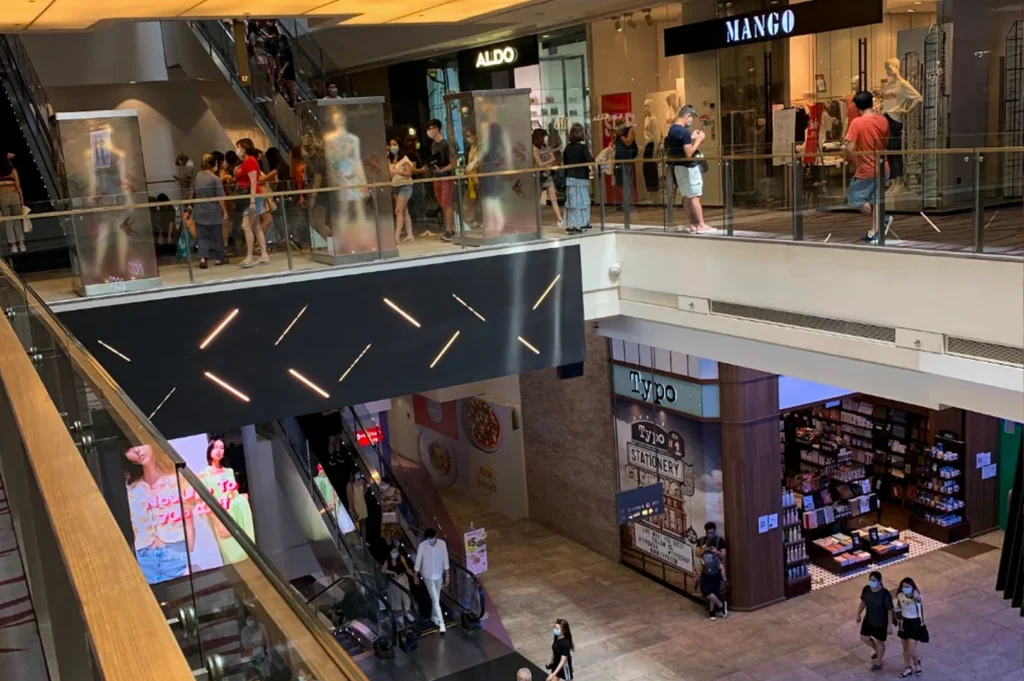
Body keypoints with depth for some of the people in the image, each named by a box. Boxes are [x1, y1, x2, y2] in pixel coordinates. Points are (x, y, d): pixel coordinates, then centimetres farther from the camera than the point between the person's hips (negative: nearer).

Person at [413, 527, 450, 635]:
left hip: (439, 575, 3)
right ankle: (441, 623, -3)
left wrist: (447, 576, -2)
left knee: (437, 598, 18)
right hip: (428, 576, -3)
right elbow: (418, 561, -8)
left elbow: (445, 560, -6)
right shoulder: (422, 546, -20)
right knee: (435, 600, -5)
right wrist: (416, 576, 2)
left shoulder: (442, 543, -15)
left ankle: (434, 617, 40)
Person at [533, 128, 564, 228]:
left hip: (548, 175, 6)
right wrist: (549, 162, -3)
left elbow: (553, 159, 4)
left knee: (554, 199, 1)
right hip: (539, 176, -6)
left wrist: (545, 164, -11)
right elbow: (540, 165, -15)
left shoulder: (547, 148, 7)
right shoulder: (535, 149, -14)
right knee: (536, 201, 3)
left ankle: (560, 220, -1)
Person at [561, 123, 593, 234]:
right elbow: (590, 160, -19)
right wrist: (593, 158, 2)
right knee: (581, 201, 0)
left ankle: (571, 225, 10)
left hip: (570, 178, 5)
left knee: (571, 201, 7)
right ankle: (579, 224, -1)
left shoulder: (567, 147, 6)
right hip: (581, 178, -5)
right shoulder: (583, 146, -10)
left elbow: (564, 162, 10)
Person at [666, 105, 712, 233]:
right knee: (694, 196, -4)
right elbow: (689, 154, -24)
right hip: (688, 167, -9)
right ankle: (701, 225, -1)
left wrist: (691, 138, 15)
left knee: (686, 196, 11)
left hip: (677, 166, 9)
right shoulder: (685, 132, -21)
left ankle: (693, 224, 16)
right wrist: (698, 140, -15)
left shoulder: (672, 129, 7)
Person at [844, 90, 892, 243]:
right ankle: (874, 233, 20)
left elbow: (849, 148, -23)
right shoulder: (883, 120, 0)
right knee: (875, 200, 16)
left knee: (855, 198, 8)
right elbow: (885, 143, 13)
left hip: (865, 170, -6)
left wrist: (854, 160, -5)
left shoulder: (857, 122, -18)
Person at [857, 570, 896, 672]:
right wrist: (858, 614, 12)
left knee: (879, 641, 15)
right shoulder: (866, 589, -14)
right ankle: (876, 650, 48)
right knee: (864, 637, 17)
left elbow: (890, 610, -21)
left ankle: (878, 662, 38)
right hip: (868, 620, 5)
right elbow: (863, 602, 4)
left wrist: (889, 625, -17)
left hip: (881, 623, -5)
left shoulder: (885, 594, -30)